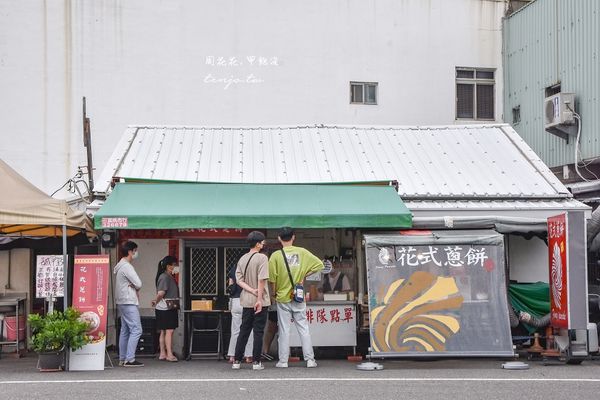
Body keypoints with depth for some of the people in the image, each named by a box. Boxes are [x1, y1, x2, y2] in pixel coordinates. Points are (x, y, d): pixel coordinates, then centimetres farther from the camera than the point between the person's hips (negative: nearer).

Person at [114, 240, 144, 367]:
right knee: (136, 330, -11)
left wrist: (133, 287, 0)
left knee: (125, 330, 12)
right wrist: (135, 288, 2)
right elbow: (139, 284, -18)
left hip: (122, 303, 11)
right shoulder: (127, 267, -16)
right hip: (128, 302, -11)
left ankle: (122, 359, 14)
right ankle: (129, 359, -14)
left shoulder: (120, 266, 17)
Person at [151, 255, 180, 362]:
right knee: (169, 330, -11)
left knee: (164, 331, 11)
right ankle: (169, 354, -11)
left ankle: (163, 354, 14)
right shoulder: (164, 277, -15)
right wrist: (156, 301, -6)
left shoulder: (169, 277, 17)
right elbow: (161, 293, -21)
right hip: (165, 308, -10)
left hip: (170, 308, 10)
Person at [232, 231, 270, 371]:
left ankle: (236, 361, 10)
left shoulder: (242, 259, 9)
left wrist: (252, 291, -7)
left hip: (246, 301, 6)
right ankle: (256, 362, 2)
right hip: (260, 301, -5)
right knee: (258, 332, 0)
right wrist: (259, 298, -17)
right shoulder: (262, 258, -10)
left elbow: (239, 280, 2)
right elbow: (262, 280, -17)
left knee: (243, 331, 11)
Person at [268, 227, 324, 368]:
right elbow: (319, 264, 1)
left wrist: (274, 292, 7)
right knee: (304, 329, 6)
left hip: (282, 298, -2)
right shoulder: (302, 252, -2)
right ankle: (310, 359, 5)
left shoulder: (276, 255, -9)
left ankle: (283, 361, 7)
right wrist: (304, 275, 7)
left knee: (284, 330, 4)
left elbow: (272, 278, -9)